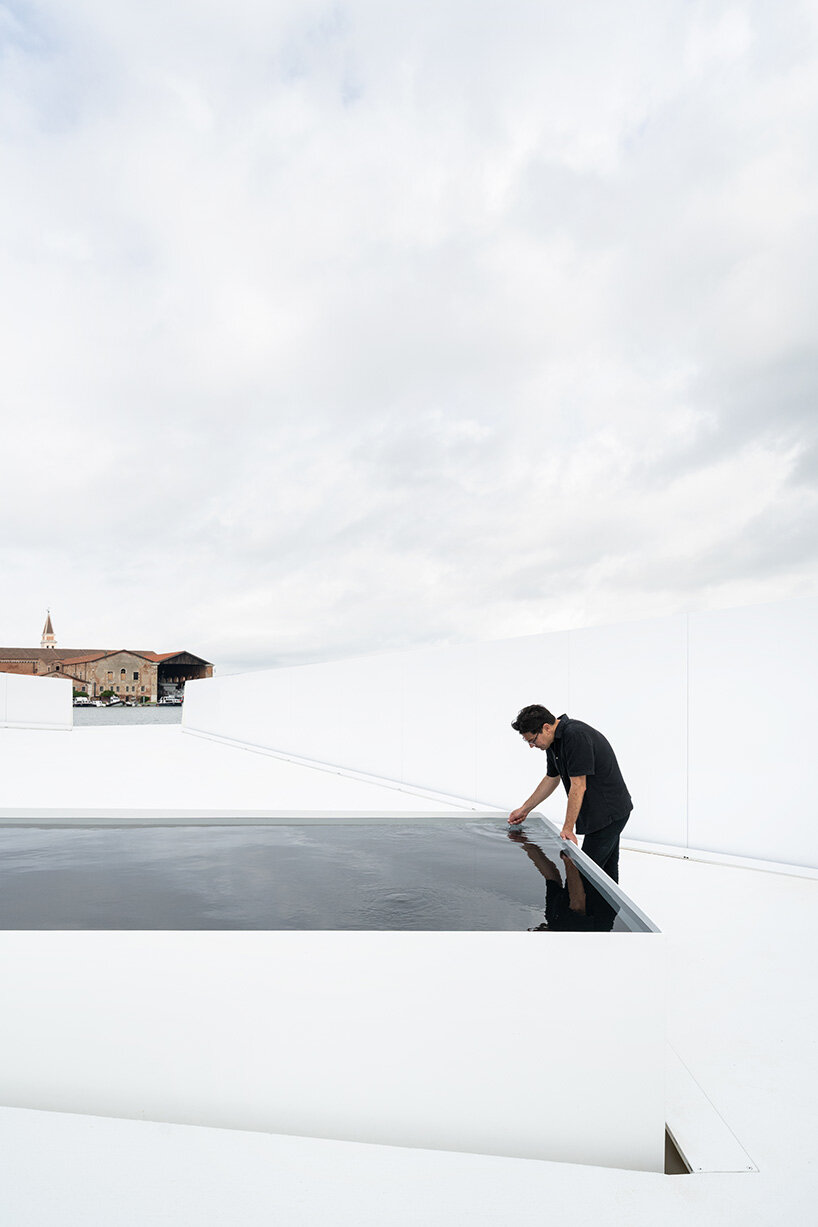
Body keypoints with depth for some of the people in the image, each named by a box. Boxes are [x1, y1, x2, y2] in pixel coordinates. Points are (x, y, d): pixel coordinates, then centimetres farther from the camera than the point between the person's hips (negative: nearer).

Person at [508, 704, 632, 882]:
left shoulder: (576, 736, -26)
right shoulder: (554, 740, 5)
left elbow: (578, 786, -25)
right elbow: (551, 779, 17)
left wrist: (568, 828, -21)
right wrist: (524, 809, 18)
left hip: (609, 812, -10)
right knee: (607, 870, 16)